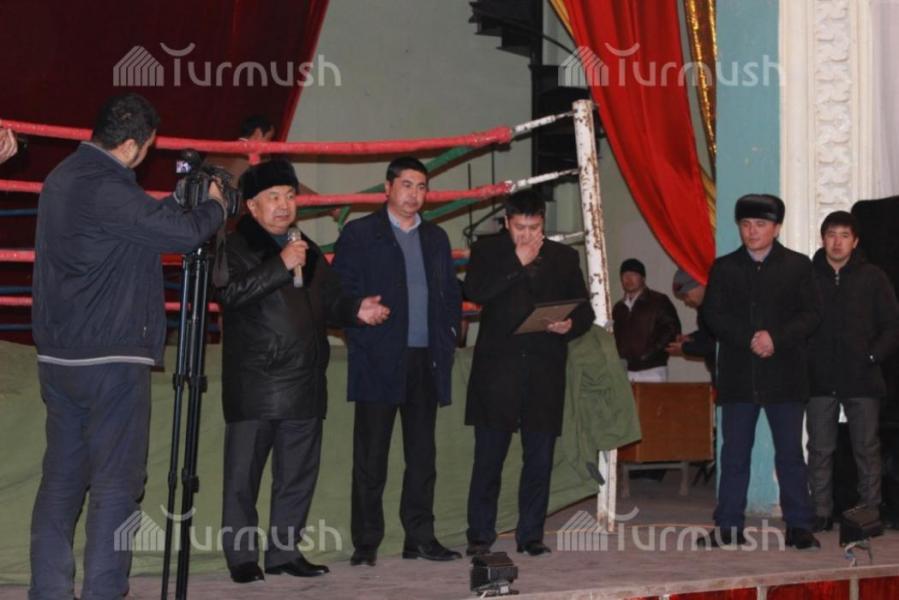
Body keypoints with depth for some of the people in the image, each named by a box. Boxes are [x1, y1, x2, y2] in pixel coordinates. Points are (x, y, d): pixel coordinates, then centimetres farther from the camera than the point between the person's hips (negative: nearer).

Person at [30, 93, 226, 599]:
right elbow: (183, 234, -17)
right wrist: (215, 205, 2)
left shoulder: (61, 179, 12)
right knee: (116, 485, -3)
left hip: (59, 357, 9)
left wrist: (178, 203, 15)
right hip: (111, 359, -9)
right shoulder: (107, 189, -17)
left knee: (61, 479, 11)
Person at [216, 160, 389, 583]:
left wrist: (356, 311, 3)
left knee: (298, 475, 10)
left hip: (304, 384, 6)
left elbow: (328, 303, 23)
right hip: (254, 385, -6)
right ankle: (241, 555, 8)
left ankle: (284, 551, 19)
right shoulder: (235, 246, -2)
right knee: (243, 474, -1)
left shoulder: (308, 249, 19)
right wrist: (280, 265, -22)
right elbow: (228, 293, -20)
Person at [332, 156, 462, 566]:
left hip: (426, 361, 5)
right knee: (371, 458, 0)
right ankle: (366, 543, 6)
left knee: (422, 454, 8)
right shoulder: (359, 234, 1)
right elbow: (341, 292, -4)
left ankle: (420, 538, 15)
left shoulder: (436, 238, 17)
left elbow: (451, 293, 18)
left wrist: (449, 334, 5)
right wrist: (361, 336, -14)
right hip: (379, 360, -5)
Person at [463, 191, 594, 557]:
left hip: (544, 372, 2)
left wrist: (571, 325, -9)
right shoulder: (487, 251, 7)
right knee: (489, 456, -1)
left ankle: (531, 534, 14)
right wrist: (518, 262, -11)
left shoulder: (564, 257, 13)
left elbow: (584, 309, 13)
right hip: (497, 368, -2)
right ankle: (480, 536, 8)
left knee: (539, 458, 4)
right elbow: (475, 292, -11)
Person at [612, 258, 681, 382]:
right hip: (625, 371, 4)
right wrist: (619, 356, 3)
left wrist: (651, 353, -11)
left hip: (652, 369, -4)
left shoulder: (658, 301, 3)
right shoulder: (618, 308, 19)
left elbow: (672, 329, -4)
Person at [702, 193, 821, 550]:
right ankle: (728, 527, 9)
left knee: (790, 453, 3)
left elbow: (811, 314, -2)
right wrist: (749, 339, -16)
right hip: (738, 376, 1)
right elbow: (713, 315, -1)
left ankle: (799, 526, 9)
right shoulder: (723, 268, 9)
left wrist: (776, 339, -17)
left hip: (785, 375, -1)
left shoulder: (798, 266, 6)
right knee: (734, 453, 4)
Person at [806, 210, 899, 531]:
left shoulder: (872, 277, 3)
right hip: (819, 380, 1)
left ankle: (869, 513, 10)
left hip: (862, 379, -1)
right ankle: (821, 513, 11)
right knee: (819, 448, 4)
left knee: (867, 449, 4)